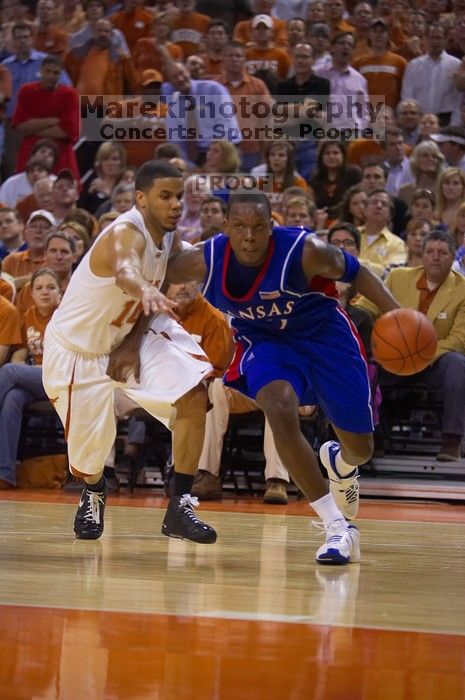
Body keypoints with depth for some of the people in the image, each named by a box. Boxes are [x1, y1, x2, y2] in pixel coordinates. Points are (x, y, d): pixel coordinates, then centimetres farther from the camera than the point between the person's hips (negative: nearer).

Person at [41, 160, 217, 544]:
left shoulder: (170, 239, -7)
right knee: (91, 446, 1)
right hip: (76, 346, -6)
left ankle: (179, 508, -9)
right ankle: (93, 493, 40)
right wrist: (145, 291, -80)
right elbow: (126, 270, -56)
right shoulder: (126, 234, -32)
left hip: (125, 335, 6)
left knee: (193, 395, -16)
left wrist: (133, 345, -9)